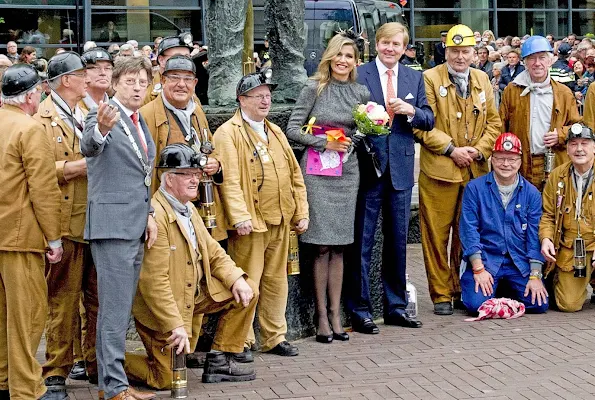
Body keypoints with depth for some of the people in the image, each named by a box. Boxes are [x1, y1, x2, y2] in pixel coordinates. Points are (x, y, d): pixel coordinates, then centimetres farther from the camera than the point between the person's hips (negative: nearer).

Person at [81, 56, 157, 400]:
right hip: (111, 224, -8)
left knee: (123, 307, 13)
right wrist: (101, 130, -54)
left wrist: (149, 214, 11)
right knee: (115, 307, -8)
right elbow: (88, 148, -32)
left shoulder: (141, 123, 16)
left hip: (137, 226, 9)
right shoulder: (104, 115, -10)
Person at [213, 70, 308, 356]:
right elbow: (229, 179, -16)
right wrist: (240, 216, -24)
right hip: (250, 223, -7)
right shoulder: (228, 133, -6)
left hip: (280, 221, 7)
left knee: (276, 280, 11)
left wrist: (301, 212, 12)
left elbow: (294, 175, 20)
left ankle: (274, 337, 20)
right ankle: (242, 340, 7)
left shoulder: (276, 133, 18)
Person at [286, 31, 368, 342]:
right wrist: (324, 143, -12)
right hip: (317, 171, -3)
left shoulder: (361, 93, 10)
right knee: (322, 247, -4)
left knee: (338, 246, 5)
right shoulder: (314, 89, -1)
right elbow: (293, 130, -3)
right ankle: (322, 316, 1)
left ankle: (335, 315, 9)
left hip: (347, 172, 3)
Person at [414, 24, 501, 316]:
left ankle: (462, 291, 20)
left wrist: (479, 150, -2)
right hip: (439, 171, -4)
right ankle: (441, 295, 6)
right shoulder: (430, 79, -2)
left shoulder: (482, 81, 14)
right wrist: (451, 149, -13)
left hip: (476, 171, 4)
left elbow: (494, 122, 14)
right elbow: (422, 125, -7)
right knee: (437, 235, -2)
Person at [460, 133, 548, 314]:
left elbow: (534, 235, 1)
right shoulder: (474, 188, -1)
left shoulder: (531, 193, 5)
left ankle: (511, 291, 18)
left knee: (540, 304, -15)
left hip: (520, 261, 2)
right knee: (477, 304, -24)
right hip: (485, 258, -2)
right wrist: (478, 269, -14)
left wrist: (535, 276, -7)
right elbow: (469, 229, -6)